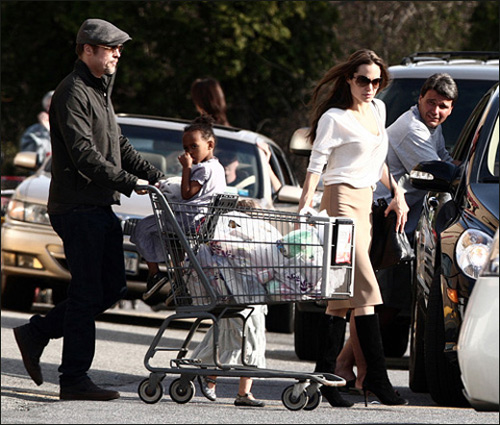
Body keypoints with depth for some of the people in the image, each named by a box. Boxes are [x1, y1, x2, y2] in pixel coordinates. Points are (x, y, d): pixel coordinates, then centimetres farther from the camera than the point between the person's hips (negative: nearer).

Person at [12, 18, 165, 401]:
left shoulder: (100, 92, 20)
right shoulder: (72, 93, -12)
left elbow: (118, 146, 23)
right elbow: (84, 155, -21)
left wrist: (156, 176, 11)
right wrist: (129, 182, -26)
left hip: (100, 206, 10)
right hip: (77, 207, -10)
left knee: (112, 287, 9)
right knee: (88, 293, -7)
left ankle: (37, 333, 18)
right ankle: (74, 379, -2)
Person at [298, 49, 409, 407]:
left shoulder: (378, 109, 15)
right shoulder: (335, 118, -7)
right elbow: (316, 165, -9)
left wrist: (397, 193, 22)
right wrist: (304, 206, -18)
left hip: (366, 200, 8)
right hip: (342, 198, -8)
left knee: (344, 294, 3)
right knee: (365, 287, -14)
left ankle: (325, 374, 2)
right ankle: (376, 375, -16)